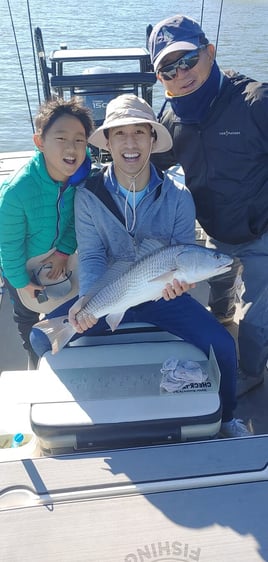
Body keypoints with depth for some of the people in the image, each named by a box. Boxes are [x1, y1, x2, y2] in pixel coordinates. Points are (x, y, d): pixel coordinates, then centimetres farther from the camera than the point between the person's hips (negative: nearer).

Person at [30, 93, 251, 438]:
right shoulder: (87, 195, -9)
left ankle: (225, 418, 17)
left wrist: (178, 279, -30)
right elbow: (91, 257, -10)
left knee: (222, 345, -18)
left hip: (161, 296, 0)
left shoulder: (178, 196, -9)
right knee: (42, 337, -14)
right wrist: (87, 301, -29)